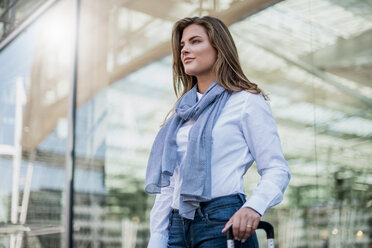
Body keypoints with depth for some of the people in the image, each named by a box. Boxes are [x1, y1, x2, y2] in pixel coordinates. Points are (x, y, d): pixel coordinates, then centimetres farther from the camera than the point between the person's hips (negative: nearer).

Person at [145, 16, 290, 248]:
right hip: (178, 225, 5)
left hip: (223, 222, -5)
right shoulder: (182, 111, 19)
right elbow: (168, 183, 16)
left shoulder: (246, 102, 1)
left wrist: (253, 207, -23)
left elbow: (277, 169, -5)